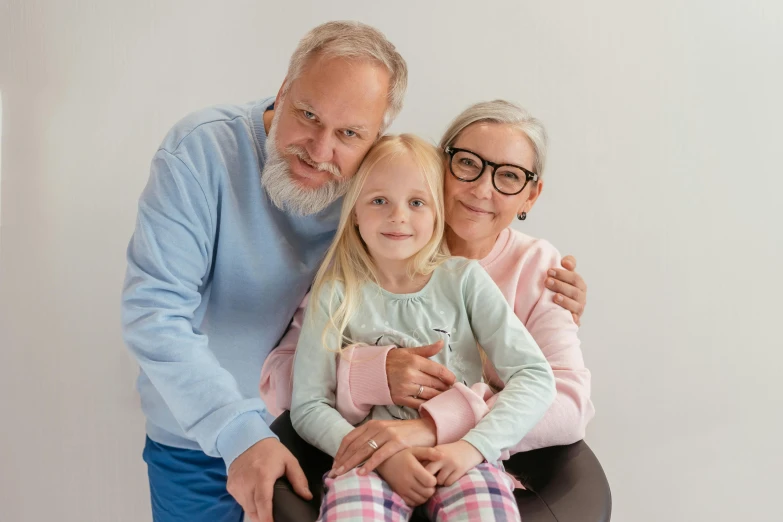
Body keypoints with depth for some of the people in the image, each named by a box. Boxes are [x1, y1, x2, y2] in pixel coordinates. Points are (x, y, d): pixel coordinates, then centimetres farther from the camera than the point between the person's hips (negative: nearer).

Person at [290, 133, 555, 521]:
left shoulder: (463, 279, 2)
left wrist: (476, 444, -15)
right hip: (370, 460, 0)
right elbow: (308, 406, 0)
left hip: (461, 457, 1)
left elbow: (535, 376, -2)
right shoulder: (336, 295, 1)